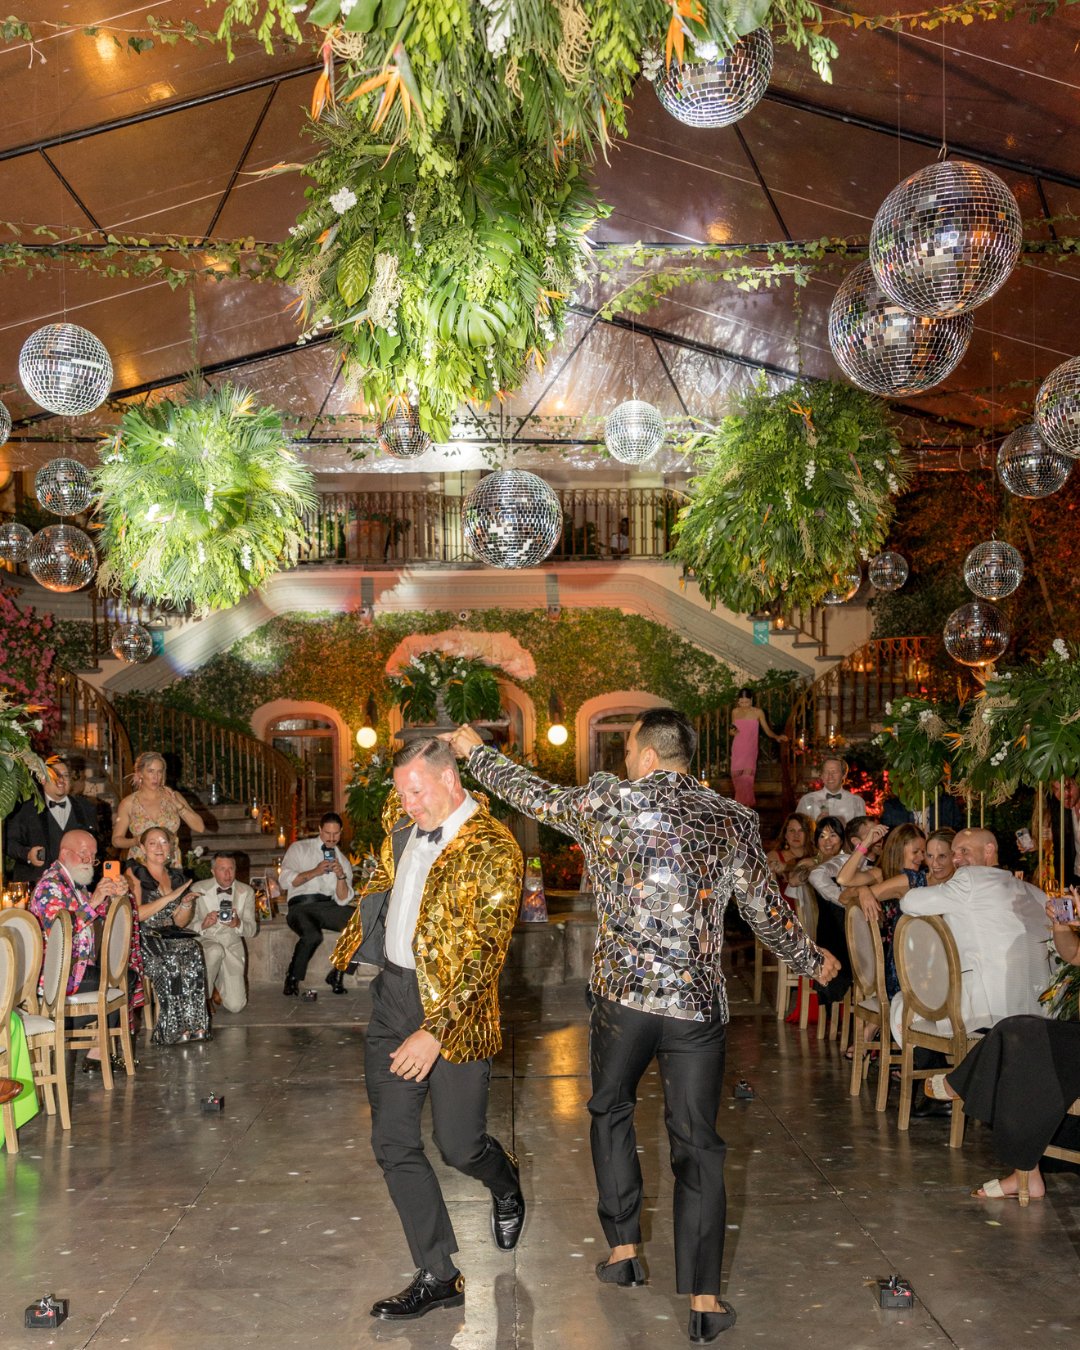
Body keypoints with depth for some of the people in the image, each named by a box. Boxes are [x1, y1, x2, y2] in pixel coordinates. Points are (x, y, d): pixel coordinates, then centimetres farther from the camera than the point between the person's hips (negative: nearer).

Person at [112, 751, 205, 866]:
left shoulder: (172, 796, 4)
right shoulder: (128, 803, 2)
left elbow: (199, 828, 0)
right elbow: (116, 840, 6)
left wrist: (178, 805, -10)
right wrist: (136, 841, -12)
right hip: (140, 866, -1)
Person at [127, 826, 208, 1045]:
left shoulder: (177, 877, 18)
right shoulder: (135, 874, 3)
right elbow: (135, 915, -10)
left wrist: (186, 904, -4)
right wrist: (169, 898, -14)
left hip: (171, 936, 4)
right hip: (144, 939, -4)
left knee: (192, 950, -29)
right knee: (170, 961, -34)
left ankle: (192, 1025, -28)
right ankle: (171, 1030, -28)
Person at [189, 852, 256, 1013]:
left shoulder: (246, 892, 3)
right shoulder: (198, 889, -3)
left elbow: (251, 930, -1)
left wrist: (238, 924, -23)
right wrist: (203, 924, -29)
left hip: (232, 947, 1)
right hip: (205, 942, -1)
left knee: (235, 1006, -12)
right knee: (215, 950, -38)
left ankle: (220, 983, 23)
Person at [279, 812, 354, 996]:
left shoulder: (343, 861, 16)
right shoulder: (299, 848, 8)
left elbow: (343, 901, 6)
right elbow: (285, 881, -4)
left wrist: (341, 876, -11)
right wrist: (315, 871, -12)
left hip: (328, 907, 4)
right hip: (301, 905, -4)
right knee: (312, 936, -37)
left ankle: (337, 975, -9)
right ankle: (292, 979, -9)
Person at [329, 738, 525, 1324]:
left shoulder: (492, 848, -15)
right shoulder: (402, 821, 5)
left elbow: (484, 951, -19)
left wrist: (434, 1031, -24)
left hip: (454, 1008, -6)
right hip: (392, 993, 6)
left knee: (460, 1146, 3)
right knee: (394, 1144, 4)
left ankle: (506, 1184, 40)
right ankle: (439, 1277, 17)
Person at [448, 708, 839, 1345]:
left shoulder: (610, 802, -5)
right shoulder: (734, 820, 1)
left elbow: (531, 794, 8)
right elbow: (768, 911, 8)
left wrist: (474, 749, 25)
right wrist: (812, 960, 27)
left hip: (624, 996, -1)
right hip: (699, 1003, 1)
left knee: (611, 1110, 24)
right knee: (697, 1146, 9)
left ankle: (624, 1248, 27)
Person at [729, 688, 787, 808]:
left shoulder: (758, 712, -2)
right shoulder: (735, 712, 6)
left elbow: (767, 730, -1)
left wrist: (777, 737, -19)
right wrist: (732, 731, -7)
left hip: (750, 749, -3)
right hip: (737, 749, 3)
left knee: (747, 776, -14)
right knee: (736, 775, -1)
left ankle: (746, 803, -6)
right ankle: (739, 802, 16)